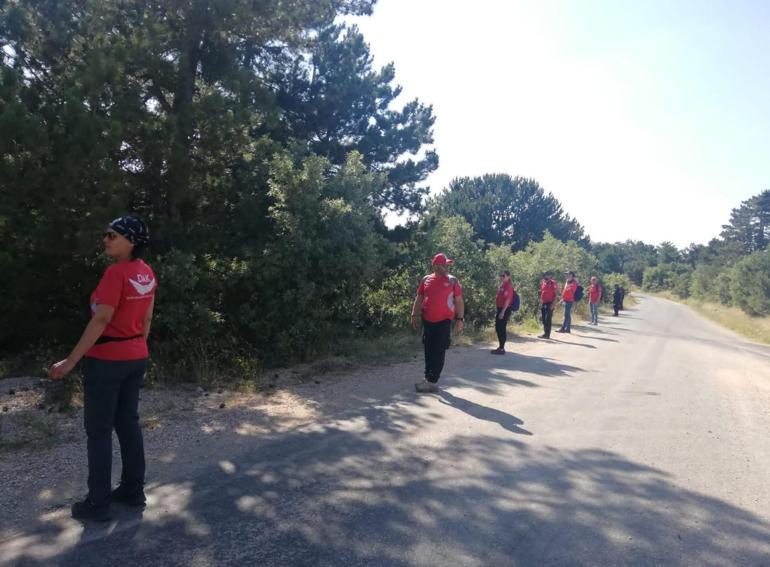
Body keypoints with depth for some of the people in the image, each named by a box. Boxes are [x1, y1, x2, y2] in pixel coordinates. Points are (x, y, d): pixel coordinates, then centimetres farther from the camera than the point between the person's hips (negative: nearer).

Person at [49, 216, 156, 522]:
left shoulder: (115, 272, -20)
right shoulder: (147, 273, 4)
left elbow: (101, 320, -22)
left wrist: (71, 360, -19)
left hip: (106, 359, -8)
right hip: (136, 357, 8)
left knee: (99, 430, 4)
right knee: (128, 422, 16)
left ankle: (97, 503, 13)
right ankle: (133, 490, 25)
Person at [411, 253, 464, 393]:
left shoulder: (452, 280, -1)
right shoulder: (426, 279, 5)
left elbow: (459, 301, 0)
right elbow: (419, 298, 12)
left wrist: (460, 319, -6)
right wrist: (414, 315, 6)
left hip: (444, 321, -3)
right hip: (427, 321, 4)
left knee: (438, 352, -3)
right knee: (428, 351, 10)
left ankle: (431, 382, 1)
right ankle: (429, 379, 22)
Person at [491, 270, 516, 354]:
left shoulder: (508, 286, -14)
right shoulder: (502, 285, 16)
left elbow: (508, 300, -21)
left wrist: (503, 311, -24)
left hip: (505, 310, -10)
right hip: (500, 309, 10)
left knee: (501, 328, -7)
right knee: (498, 328, 13)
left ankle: (501, 349, -2)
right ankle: (501, 347, 21)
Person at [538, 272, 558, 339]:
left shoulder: (553, 283, -8)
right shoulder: (542, 283, 10)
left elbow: (555, 294, -9)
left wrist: (552, 304, -15)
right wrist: (540, 302, 14)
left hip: (549, 303, -7)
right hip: (543, 303, 7)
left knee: (548, 319, -8)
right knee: (543, 319, 10)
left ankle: (547, 334, -7)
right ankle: (545, 333, 19)